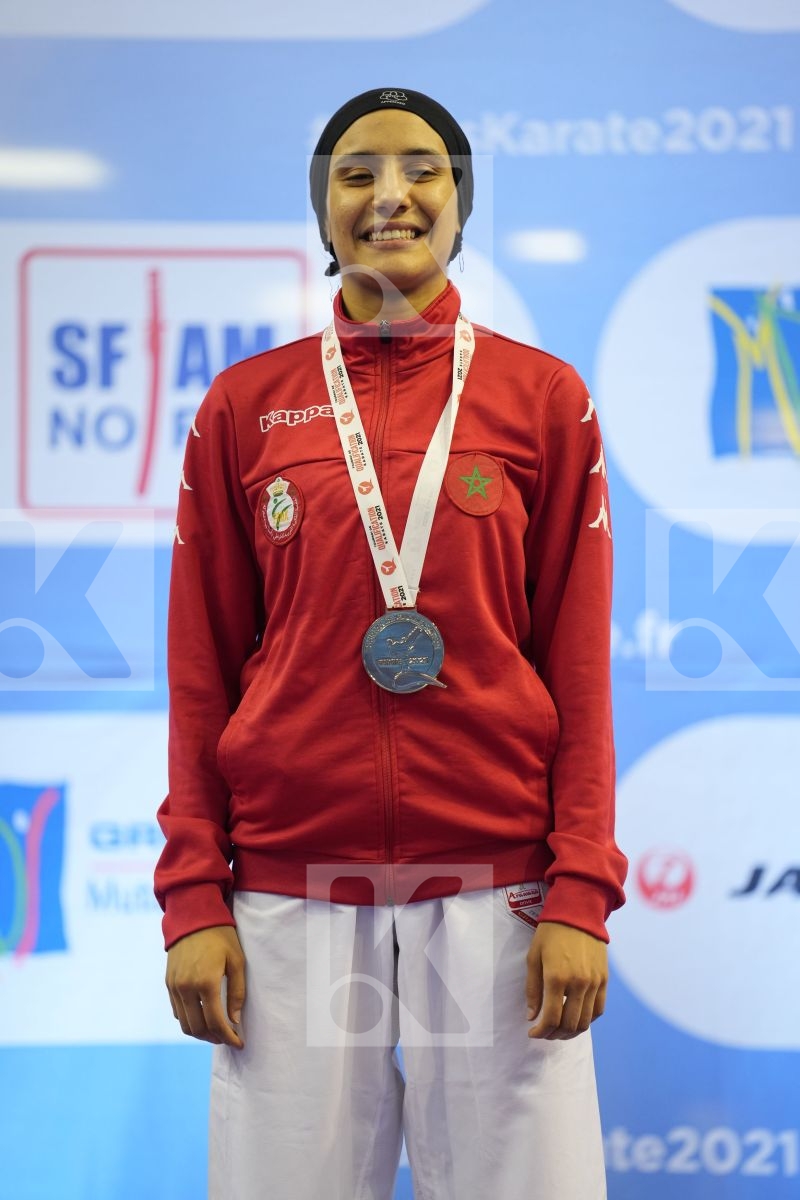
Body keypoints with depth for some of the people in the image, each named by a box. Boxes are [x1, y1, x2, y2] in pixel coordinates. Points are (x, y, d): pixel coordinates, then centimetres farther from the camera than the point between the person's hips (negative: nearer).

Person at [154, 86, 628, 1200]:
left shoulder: (544, 397, 5)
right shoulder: (245, 406, 7)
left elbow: (579, 664, 3)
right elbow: (203, 670, 7)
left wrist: (580, 895, -5)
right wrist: (193, 899, 0)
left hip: (497, 882, 0)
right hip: (290, 883, 1)